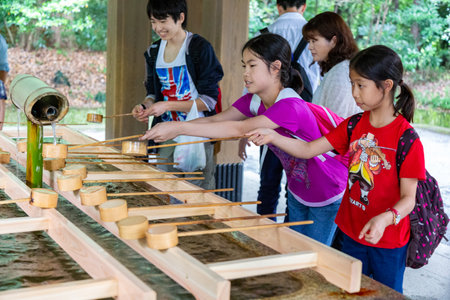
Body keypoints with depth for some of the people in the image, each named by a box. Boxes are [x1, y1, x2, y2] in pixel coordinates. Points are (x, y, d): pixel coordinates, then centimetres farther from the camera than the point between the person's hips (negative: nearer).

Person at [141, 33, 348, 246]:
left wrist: (179, 128, -44)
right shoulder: (254, 101, -5)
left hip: (327, 197, -7)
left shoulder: (291, 106, -33)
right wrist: (170, 128, -30)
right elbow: (215, 120, -15)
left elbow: (239, 129, -41)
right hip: (297, 192, 8)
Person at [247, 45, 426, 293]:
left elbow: (408, 197, -18)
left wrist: (385, 218, -38)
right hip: (352, 235, 5)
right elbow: (308, 149, -2)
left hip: (388, 243, -5)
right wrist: (272, 137, -18)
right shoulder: (354, 126, 0)